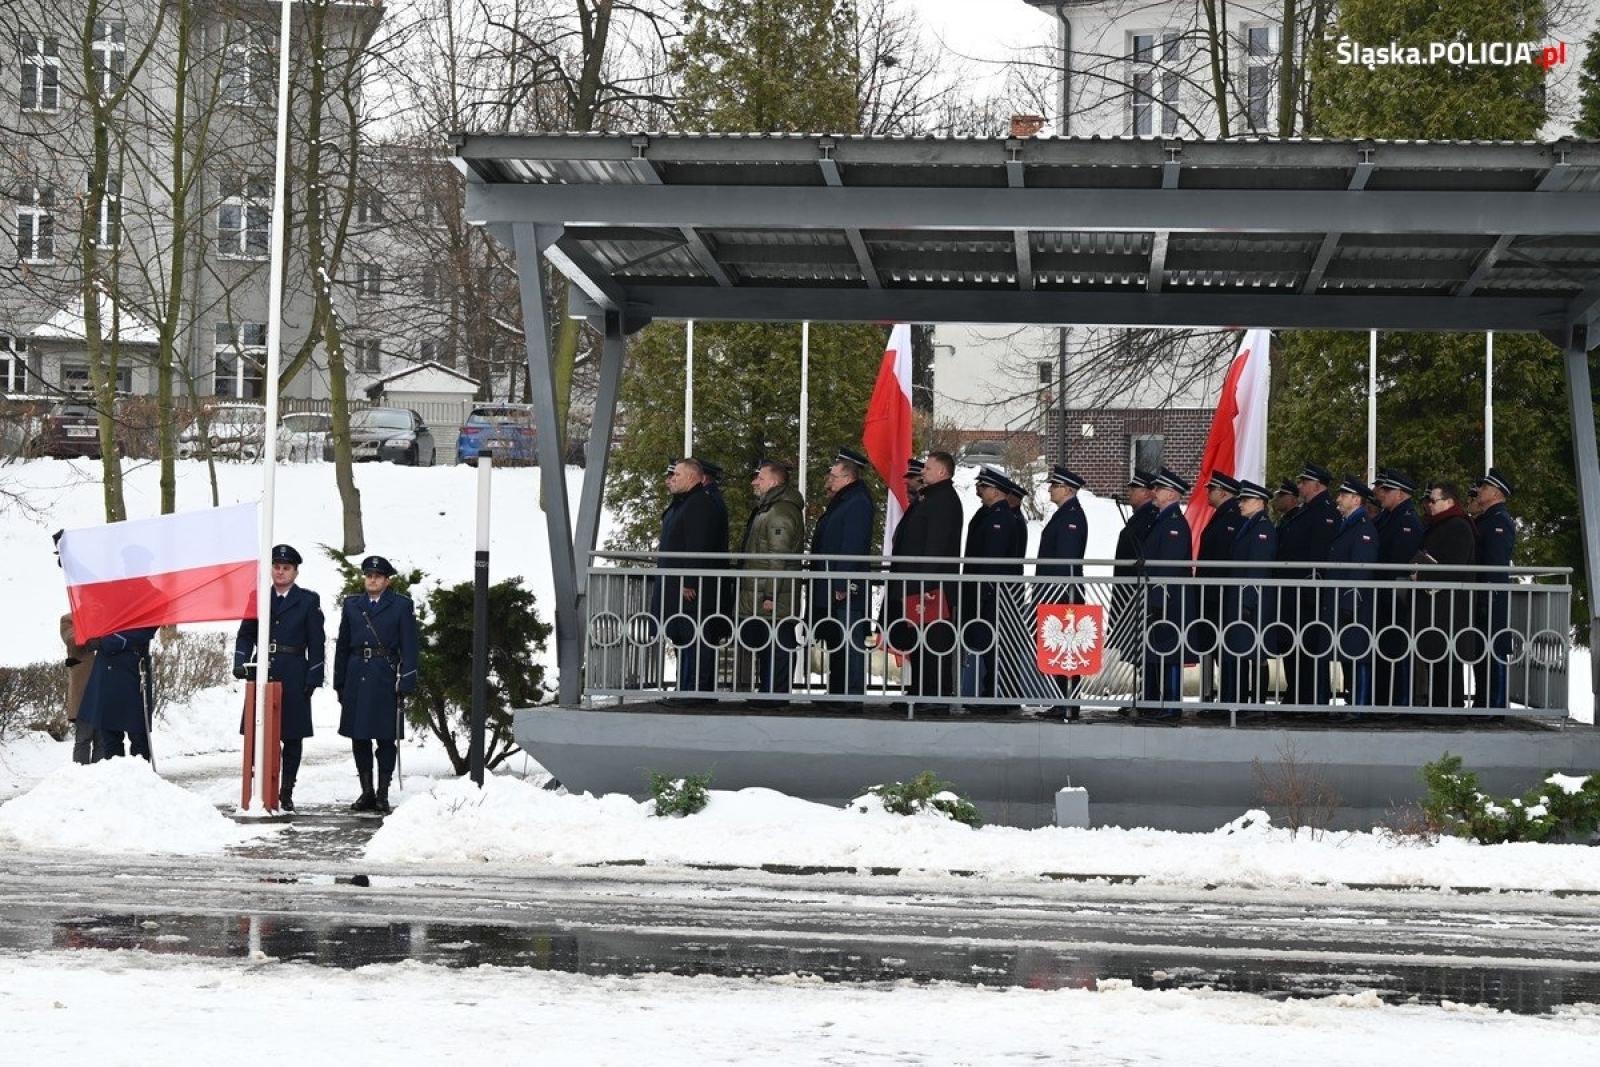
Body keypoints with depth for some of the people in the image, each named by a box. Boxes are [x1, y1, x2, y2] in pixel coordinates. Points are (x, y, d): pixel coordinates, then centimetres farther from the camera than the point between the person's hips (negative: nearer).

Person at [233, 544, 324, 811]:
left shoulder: (308, 601, 6)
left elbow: (316, 644, 3)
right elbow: (245, 635, 12)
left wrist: (313, 679, -4)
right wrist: (241, 662, -5)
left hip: (293, 678, -1)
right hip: (261, 673, 1)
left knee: (292, 736, 2)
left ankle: (286, 793, 10)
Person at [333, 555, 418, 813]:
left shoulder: (401, 606, 3)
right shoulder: (351, 605, 12)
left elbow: (409, 647, -1)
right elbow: (342, 645, 15)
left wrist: (405, 683, -9)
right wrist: (339, 683, 10)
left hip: (385, 679, -3)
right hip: (357, 679, 3)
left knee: (386, 738, -1)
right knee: (359, 738, 5)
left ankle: (382, 794, 6)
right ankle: (366, 792, 14)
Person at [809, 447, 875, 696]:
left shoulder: (858, 503, -13)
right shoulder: (841, 502, 20)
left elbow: (852, 547, -20)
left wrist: (842, 586, -23)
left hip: (847, 593, -11)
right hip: (830, 591, 11)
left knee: (850, 646, -10)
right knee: (835, 646, 14)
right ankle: (837, 696, 20)